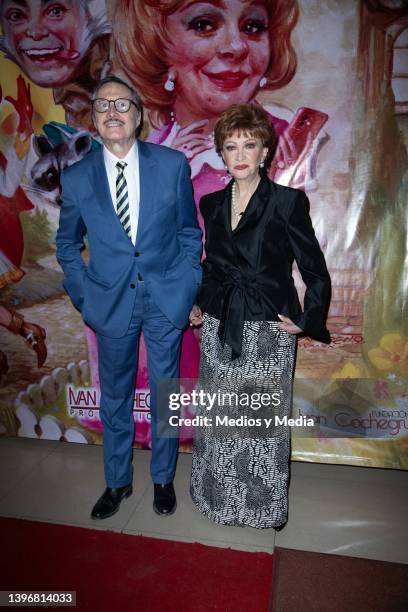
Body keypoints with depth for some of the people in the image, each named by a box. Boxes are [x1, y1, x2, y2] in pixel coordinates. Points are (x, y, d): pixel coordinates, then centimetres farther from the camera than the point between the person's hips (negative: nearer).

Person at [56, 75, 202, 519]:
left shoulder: (172, 164, -4)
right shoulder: (76, 178, -2)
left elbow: (189, 232, 3)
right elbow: (67, 244, 10)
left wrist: (190, 291, -2)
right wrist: (84, 297, 1)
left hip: (165, 299, 0)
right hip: (110, 302, 1)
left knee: (164, 392, 12)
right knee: (115, 396, 14)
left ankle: (163, 478, 36)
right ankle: (117, 482, 38)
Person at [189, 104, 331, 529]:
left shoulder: (287, 202, -8)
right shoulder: (212, 204, 7)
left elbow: (315, 272, -4)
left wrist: (308, 321, -8)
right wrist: (198, 305, 11)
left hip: (268, 333, -4)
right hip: (219, 330, 5)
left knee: (265, 418, 6)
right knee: (219, 418, 14)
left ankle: (264, 505, 32)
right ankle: (219, 494, 38)